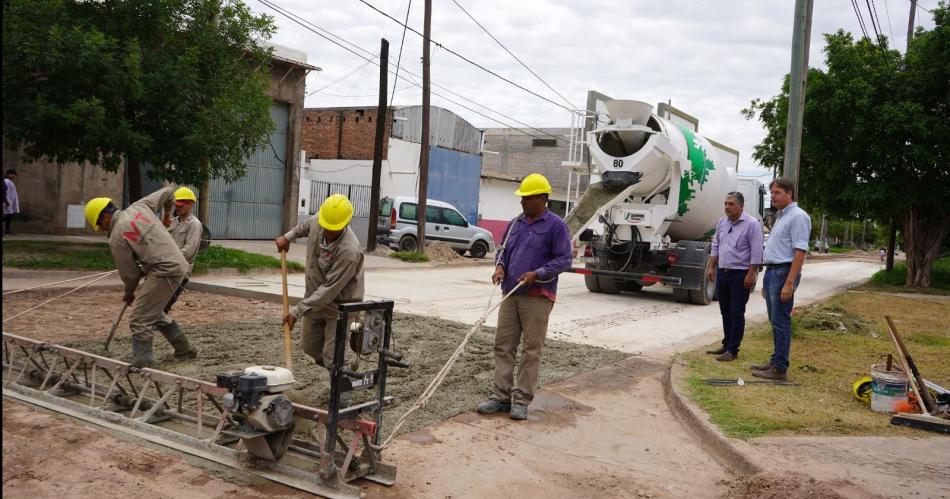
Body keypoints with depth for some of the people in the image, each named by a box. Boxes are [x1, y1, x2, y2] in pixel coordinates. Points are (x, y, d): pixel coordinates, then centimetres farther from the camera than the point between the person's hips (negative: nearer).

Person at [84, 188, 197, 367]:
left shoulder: (116, 238, -9)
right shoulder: (140, 206, 7)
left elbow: (129, 272, -1)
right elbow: (167, 192, 19)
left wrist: (128, 294, 18)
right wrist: (167, 215, 36)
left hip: (165, 271, -9)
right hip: (179, 264, 9)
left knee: (139, 319, -5)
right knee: (155, 311, 25)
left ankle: (142, 362, -11)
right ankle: (184, 349, 32)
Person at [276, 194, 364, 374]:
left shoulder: (349, 251, -34)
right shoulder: (316, 221, -12)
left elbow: (330, 289, -31)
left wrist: (298, 311, -29)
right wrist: (288, 237, 8)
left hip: (339, 304, -8)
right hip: (315, 298, 8)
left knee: (331, 359, -9)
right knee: (309, 346, 20)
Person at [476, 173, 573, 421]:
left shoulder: (555, 225, -4)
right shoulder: (515, 224, 14)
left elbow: (564, 259, -7)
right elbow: (503, 250, 23)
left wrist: (537, 274, -17)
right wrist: (500, 266, 1)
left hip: (537, 297, -6)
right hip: (510, 295, 6)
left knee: (531, 350, 0)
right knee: (503, 345, 6)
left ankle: (522, 400, 7)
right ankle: (501, 395, 13)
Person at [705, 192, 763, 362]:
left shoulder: (751, 224, -12)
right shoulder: (722, 222, 9)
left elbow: (756, 253, -14)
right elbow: (715, 246, 16)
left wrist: (751, 274, -17)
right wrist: (711, 267, 13)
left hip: (740, 274, -7)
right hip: (722, 272, 7)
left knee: (736, 314, -2)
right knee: (725, 312, 14)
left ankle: (733, 350, 2)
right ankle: (726, 345, 24)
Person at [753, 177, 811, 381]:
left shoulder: (798, 216, -12)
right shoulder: (781, 217, 18)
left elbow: (800, 251, -19)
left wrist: (789, 282, -24)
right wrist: (767, 280, 21)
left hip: (783, 272, -10)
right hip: (771, 272, 10)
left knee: (781, 322, -6)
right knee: (775, 321, 14)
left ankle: (779, 368, -1)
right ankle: (775, 361, 21)